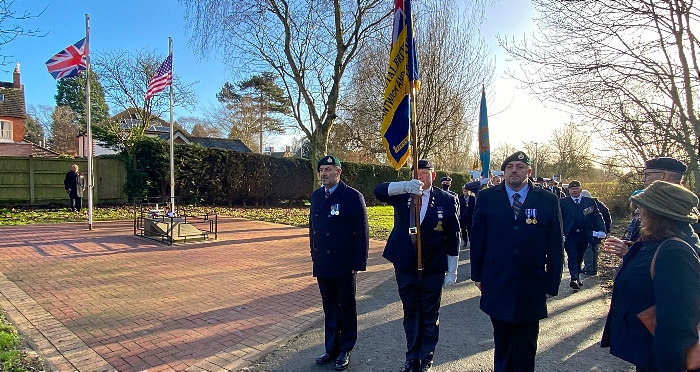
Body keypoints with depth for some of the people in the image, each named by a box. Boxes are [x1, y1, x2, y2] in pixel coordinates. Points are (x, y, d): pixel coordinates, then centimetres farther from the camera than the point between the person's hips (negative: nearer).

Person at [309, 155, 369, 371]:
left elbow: (362, 232, -11)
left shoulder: (353, 197, -11)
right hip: (323, 265, 5)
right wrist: (314, 255, 10)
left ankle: (345, 351, 25)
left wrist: (359, 263, -13)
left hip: (345, 265, -5)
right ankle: (331, 349, 29)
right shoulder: (316, 196, 7)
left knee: (346, 308, 11)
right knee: (329, 308, 15)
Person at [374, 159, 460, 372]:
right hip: (405, 267, 2)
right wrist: (405, 186, -39)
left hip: (432, 270, -2)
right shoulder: (402, 195, -1)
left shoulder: (446, 200, -5)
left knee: (430, 316, 13)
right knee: (410, 315, 17)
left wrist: (452, 271, -3)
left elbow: (453, 237, -3)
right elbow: (379, 191, -21)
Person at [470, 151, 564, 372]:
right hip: (497, 285, 0)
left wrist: (552, 283, -1)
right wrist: (477, 274, 2)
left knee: (526, 345, 14)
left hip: (531, 287, 0)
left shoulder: (547, 201, -1)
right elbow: (477, 239, 2)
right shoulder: (487, 198, 0)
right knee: (502, 342, 15)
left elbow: (555, 246, 0)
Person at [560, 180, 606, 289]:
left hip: (584, 236, 3)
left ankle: (576, 278, 25)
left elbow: (597, 217, 4)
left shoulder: (590, 202, 8)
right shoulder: (562, 202, 2)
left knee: (579, 257, 13)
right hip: (570, 236, -3)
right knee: (572, 257, -10)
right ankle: (574, 278, -15)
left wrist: (601, 230, -11)